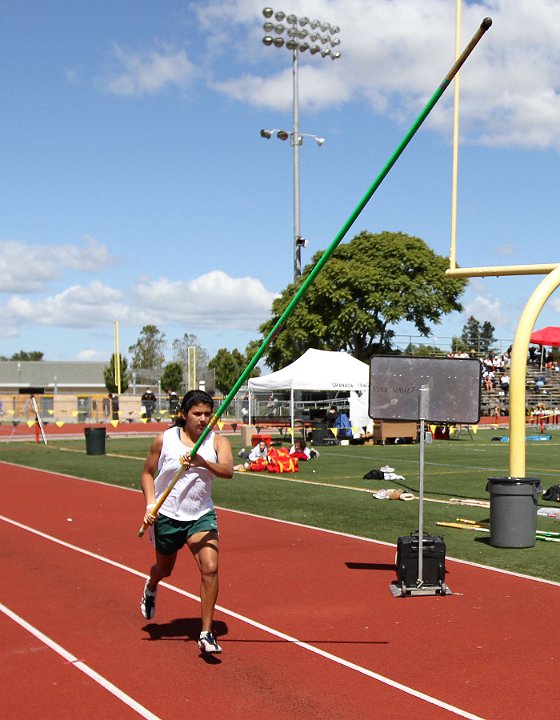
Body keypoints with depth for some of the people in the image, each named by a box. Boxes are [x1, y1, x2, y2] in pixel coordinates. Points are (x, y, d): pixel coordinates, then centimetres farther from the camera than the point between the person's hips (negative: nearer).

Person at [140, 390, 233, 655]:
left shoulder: (218, 442, -8)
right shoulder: (164, 440, -7)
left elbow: (227, 471, -27)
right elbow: (148, 473, 4)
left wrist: (203, 463, -47)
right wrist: (151, 504, -10)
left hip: (201, 516, 0)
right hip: (167, 516, 0)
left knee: (210, 567, -19)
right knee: (165, 569, 19)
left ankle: (206, 633, -8)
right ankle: (150, 588, 58)